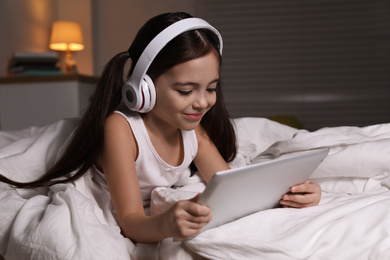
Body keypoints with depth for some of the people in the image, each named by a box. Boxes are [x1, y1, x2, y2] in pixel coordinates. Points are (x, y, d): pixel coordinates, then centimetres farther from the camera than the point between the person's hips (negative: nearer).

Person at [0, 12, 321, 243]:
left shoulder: (195, 129, -11)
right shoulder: (121, 128, -31)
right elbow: (130, 221, -34)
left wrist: (286, 192, -33)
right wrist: (164, 224, -59)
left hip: (154, 213, 6)